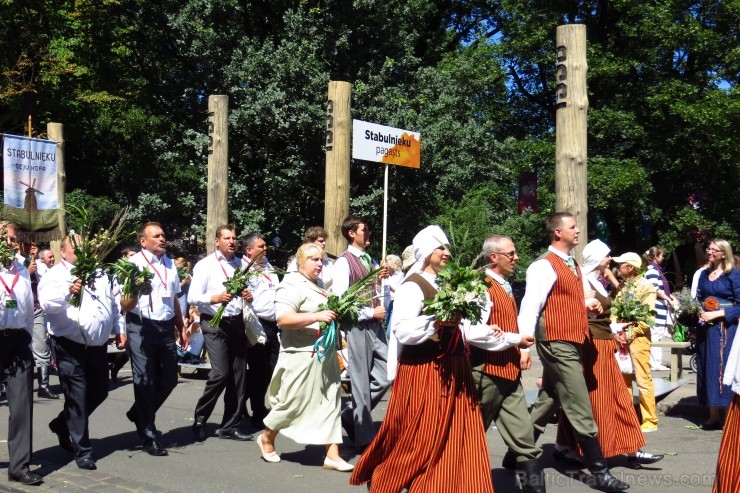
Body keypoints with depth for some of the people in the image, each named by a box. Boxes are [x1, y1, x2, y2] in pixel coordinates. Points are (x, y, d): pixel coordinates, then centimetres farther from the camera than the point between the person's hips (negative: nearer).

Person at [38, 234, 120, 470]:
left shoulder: (98, 273, 13)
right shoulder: (55, 275, -7)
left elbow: (112, 303, 21)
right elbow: (47, 303, -26)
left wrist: (118, 329, 16)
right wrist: (68, 290, -44)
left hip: (97, 345, 7)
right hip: (71, 347, -7)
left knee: (99, 393, 17)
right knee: (78, 398, -3)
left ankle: (62, 424, 40)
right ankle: (83, 451, 8)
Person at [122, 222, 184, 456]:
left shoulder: (170, 264, 13)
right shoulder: (133, 264, -7)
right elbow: (125, 305, -10)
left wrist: (181, 327, 23)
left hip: (166, 327, 6)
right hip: (141, 328, -6)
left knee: (169, 379, 11)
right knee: (145, 382, 2)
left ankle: (139, 414, 35)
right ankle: (149, 437, 12)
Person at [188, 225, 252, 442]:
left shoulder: (241, 264, 14)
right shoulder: (205, 265, -2)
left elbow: (249, 290, 21)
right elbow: (192, 297, -9)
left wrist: (249, 296, -2)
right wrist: (215, 298, -26)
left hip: (237, 323, 6)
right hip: (215, 324, -6)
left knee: (238, 376, 7)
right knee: (220, 373, -15)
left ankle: (230, 426, 18)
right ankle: (200, 419, 6)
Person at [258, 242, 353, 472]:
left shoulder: (319, 285, 15)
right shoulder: (292, 286, -12)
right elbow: (283, 319, -24)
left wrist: (337, 314, 11)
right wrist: (317, 317, -29)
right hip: (303, 355, -8)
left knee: (330, 401, 4)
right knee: (293, 402, 2)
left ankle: (332, 454, 6)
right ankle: (266, 437, 27)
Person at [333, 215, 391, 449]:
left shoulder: (370, 261, 16)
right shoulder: (344, 262, -8)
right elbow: (340, 299, -15)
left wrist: (383, 279, 3)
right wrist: (370, 313, -14)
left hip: (375, 325, 7)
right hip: (358, 326, -7)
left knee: (386, 376, 6)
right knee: (362, 382, 2)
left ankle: (352, 415, 23)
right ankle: (364, 438, 12)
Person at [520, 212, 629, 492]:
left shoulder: (573, 265, 16)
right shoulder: (544, 266, -12)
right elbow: (530, 307, -19)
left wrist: (588, 305, 7)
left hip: (572, 343, 9)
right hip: (558, 344, -9)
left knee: (547, 404, 15)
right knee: (581, 411, -6)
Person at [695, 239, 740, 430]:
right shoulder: (704, 274, 13)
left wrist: (716, 314, -17)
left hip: (724, 328, -6)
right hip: (705, 327, 6)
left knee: (723, 368, -7)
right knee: (707, 369, 4)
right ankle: (713, 416, 9)